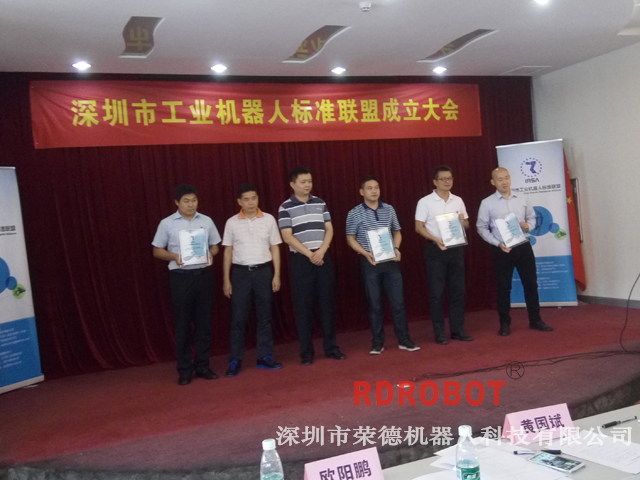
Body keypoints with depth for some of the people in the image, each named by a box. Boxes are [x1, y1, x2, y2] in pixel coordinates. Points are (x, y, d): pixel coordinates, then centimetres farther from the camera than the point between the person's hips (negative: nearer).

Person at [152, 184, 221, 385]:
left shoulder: (206, 221, 8)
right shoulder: (167, 224, 1)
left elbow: (214, 246, 15)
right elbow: (157, 251, 5)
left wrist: (211, 254, -8)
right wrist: (174, 257, -14)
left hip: (203, 275, 2)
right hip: (180, 277, -2)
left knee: (204, 322, 5)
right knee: (183, 323, 2)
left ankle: (202, 365, 16)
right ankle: (184, 369, 12)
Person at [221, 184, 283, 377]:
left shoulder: (269, 219, 2)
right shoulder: (232, 223, 2)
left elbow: (275, 248, 5)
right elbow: (228, 251, 5)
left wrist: (276, 275, -1)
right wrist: (226, 279, 2)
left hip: (263, 271, 1)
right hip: (241, 273, 0)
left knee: (264, 317, 7)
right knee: (238, 318, 1)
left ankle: (265, 357, 16)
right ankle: (235, 361, 9)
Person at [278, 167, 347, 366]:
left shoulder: (320, 203, 9)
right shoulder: (285, 208, -3)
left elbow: (329, 230, 6)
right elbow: (287, 237, -8)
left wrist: (321, 252, -9)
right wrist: (309, 254, -13)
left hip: (323, 258, 3)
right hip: (301, 261, -3)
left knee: (327, 303, 6)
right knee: (303, 306, 0)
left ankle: (330, 348, 15)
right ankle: (306, 352, 8)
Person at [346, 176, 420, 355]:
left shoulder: (389, 209, 6)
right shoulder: (354, 214, -3)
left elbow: (397, 232, 14)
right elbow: (350, 238, 0)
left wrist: (396, 248, -4)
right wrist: (366, 253, -14)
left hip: (391, 261, 2)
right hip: (370, 263, -2)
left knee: (398, 301, 3)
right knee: (375, 304, 5)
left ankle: (404, 340, 13)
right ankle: (377, 342, 15)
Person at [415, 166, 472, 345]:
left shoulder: (458, 201, 10)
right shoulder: (425, 202, -4)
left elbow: (466, 224, 15)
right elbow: (419, 227, -6)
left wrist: (463, 222, -10)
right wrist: (436, 240, -20)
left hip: (456, 249, 4)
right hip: (436, 250, -4)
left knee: (458, 290, 7)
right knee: (437, 293, -1)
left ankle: (457, 330, 17)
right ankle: (439, 333, 8)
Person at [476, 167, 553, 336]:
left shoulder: (521, 198, 6)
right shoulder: (487, 203, -5)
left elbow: (532, 217, 16)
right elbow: (482, 228, -3)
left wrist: (528, 226, -8)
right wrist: (498, 243, -14)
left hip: (523, 246, 3)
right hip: (502, 250, -3)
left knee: (531, 283, 8)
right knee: (504, 287, 4)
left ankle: (535, 320, 21)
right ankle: (505, 324, 15)